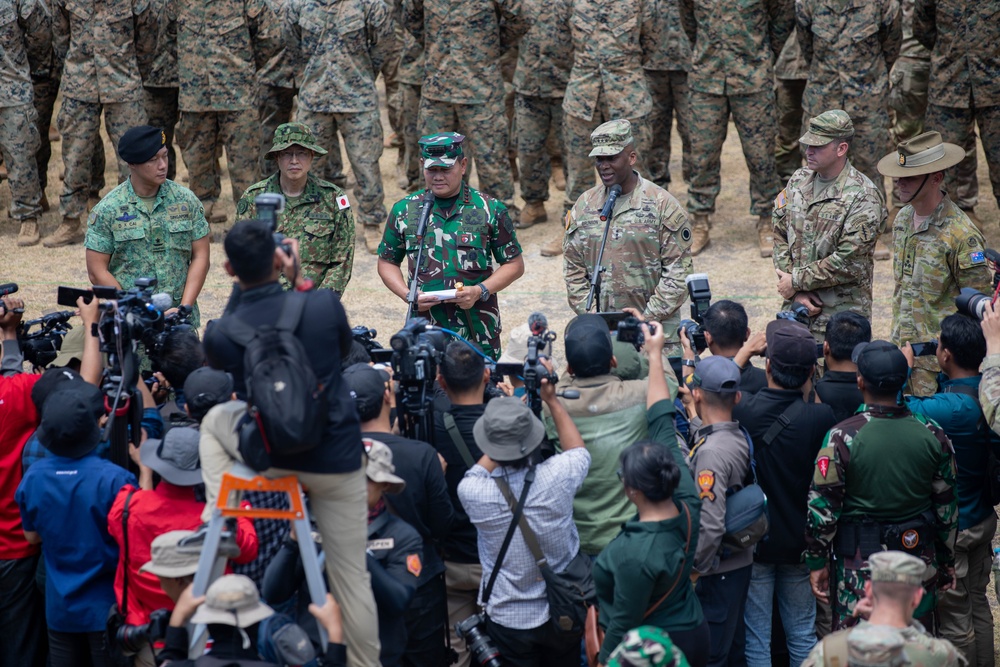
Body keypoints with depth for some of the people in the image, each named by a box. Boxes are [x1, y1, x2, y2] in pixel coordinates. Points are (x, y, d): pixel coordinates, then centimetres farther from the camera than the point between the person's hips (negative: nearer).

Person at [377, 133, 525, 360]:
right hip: (424, 330, 1)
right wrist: (408, 295, -2)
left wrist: (480, 291, -9)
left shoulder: (490, 210, 3)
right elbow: (387, 262, 17)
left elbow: (514, 264, 7)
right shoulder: (404, 210, 8)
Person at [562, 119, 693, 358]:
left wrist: (646, 319, -10)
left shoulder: (662, 205, -2)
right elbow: (573, 271, 11)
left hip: (655, 328, -3)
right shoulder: (584, 206, 9)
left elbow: (677, 273, -4)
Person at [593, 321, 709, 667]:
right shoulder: (687, 505, -13)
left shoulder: (635, 554, -34)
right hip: (694, 635, 8)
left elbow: (624, 625, -23)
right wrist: (655, 355, 3)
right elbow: (663, 426, -5)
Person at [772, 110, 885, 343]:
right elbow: (780, 237, 6)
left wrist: (796, 281, -11)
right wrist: (796, 292, -6)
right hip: (794, 307, 6)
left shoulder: (862, 197, -14)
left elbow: (849, 262, -18)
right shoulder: (798, 181, 6)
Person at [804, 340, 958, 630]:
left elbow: (822, 507, -12)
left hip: (860, 564, -3)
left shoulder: (842, 437, -15)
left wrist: (817, 562, 0)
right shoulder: (932, 434, -4)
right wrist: (947, 561, 17)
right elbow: (946, 506, 5)